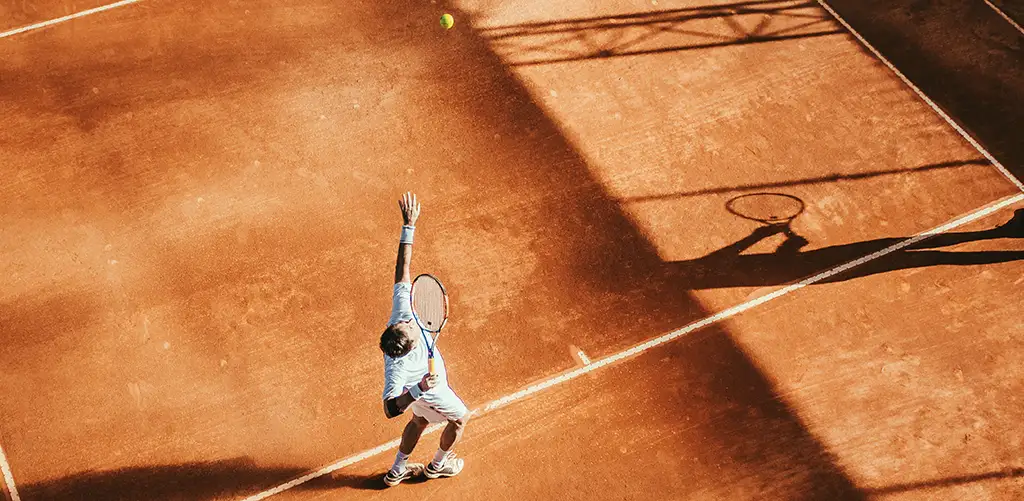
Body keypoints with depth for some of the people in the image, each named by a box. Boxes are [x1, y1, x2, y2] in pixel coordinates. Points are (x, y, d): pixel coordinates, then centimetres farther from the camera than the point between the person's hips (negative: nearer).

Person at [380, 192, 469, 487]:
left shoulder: (401, 315, -39)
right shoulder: (397, 368, -50)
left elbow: (403, 271, -38)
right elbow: (390, 409, -51)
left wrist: (409, 225, -40)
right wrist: (417, 390, -64)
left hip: (422, 384, 6)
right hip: (431, 393, -6)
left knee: (419, 421, 32)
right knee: (460, 419, 23)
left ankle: (397, 470, 53)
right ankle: (438, 465, 50)